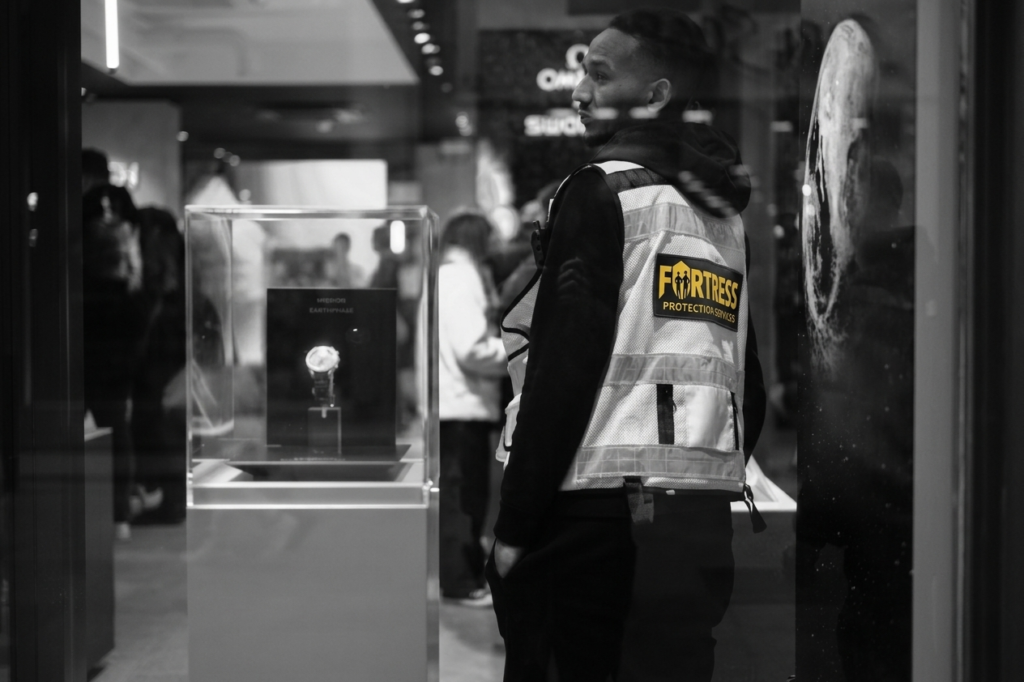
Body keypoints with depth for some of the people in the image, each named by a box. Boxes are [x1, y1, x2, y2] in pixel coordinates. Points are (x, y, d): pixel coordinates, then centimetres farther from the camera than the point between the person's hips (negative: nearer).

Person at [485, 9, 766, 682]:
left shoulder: (600, 193, -6)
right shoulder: (724, 216, 16)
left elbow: (563, 369, -14)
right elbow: (752, 391, 17)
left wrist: (515, 528, -11)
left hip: (597, 508, -7)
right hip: (704, 519, 7)